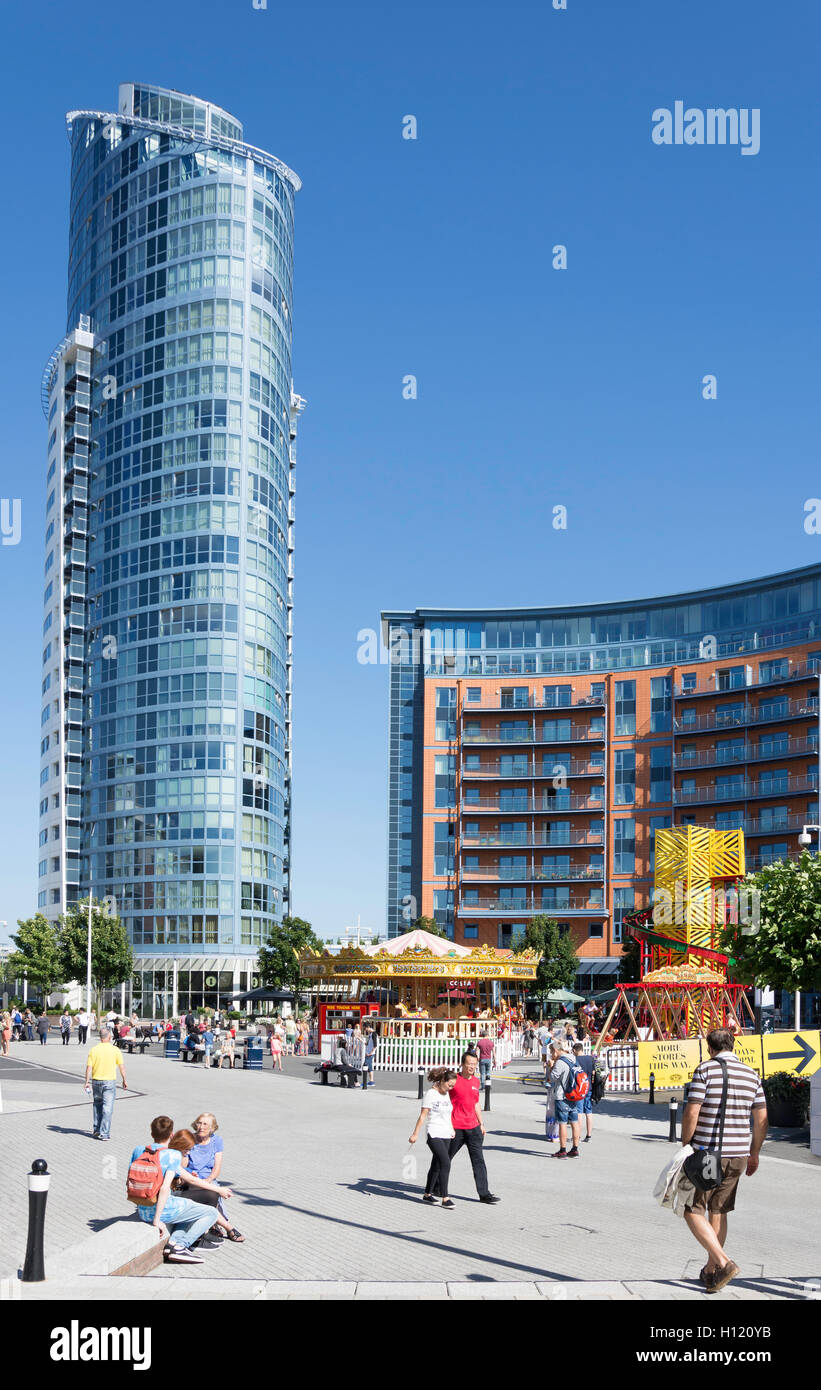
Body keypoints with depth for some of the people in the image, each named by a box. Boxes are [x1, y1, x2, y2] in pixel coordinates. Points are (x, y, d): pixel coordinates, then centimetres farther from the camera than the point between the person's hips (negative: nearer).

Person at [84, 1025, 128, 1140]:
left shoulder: (93, 1049, -3)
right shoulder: (115, 1050, -5)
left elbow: (89, 1067, -4)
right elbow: (122, 1066, -1)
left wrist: (87, 1082, 1)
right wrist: (124, 1080, 9)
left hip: (96, 1080, 2)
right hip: (110, 1081, -2)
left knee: (97, 1105, 18)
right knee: (107, 1108, 0)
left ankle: (97, 1130, 22)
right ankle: (104, 1133, -3)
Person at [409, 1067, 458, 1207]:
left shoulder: (446, 1094, 13)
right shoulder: (431, 1093, -9)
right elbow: (423, 1115, -9)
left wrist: (451, 1129, 24)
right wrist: (415, 1133, -10)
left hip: (446, 1135, 7)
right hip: (434, 1134, -7)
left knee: (436, 1165, 12)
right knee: (445, 1163, -17)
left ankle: (427, 1194, 24)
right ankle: (444, 1198, -14)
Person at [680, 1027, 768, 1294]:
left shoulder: (705, 1070, -9)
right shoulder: (752, 1075, 7)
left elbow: (691, 1114, -14)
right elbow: (761, 1120, 10)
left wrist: (684, 1147, -2)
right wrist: (754, 1154, 20)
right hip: (738, 1155, 6)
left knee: (693, 1210, 3)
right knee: (718, 1212, 16)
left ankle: (724, 1262, -11)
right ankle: (710, 1272, 22)